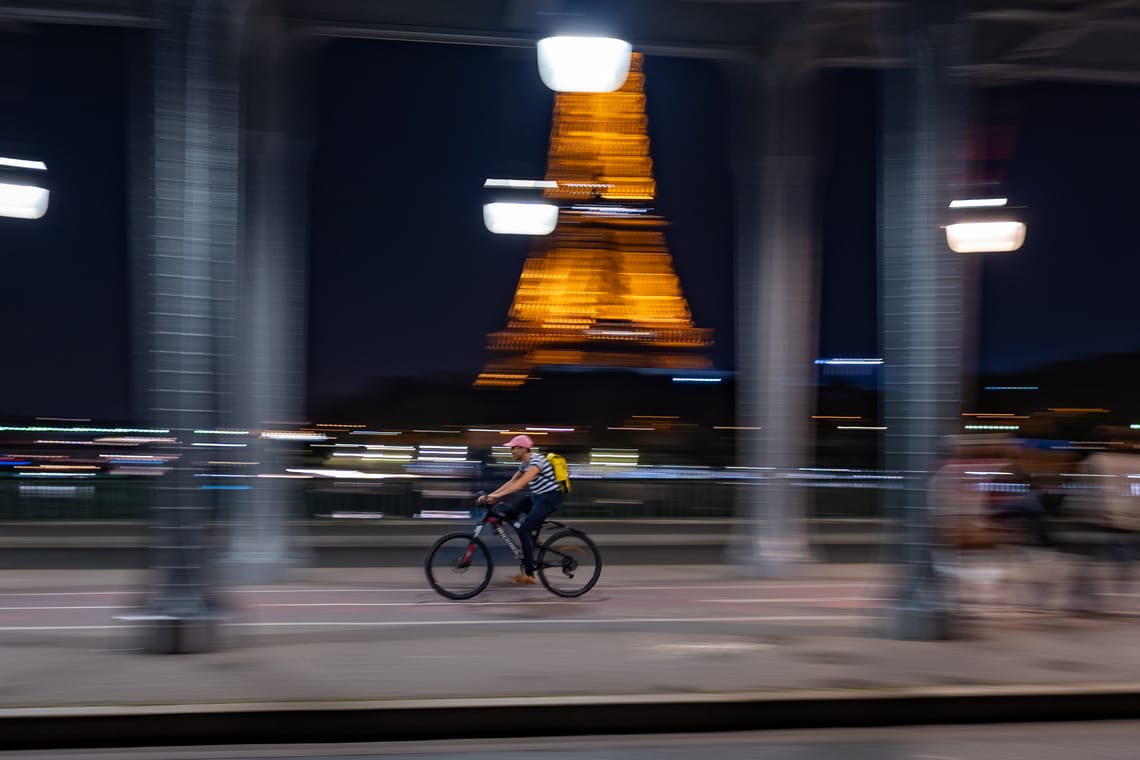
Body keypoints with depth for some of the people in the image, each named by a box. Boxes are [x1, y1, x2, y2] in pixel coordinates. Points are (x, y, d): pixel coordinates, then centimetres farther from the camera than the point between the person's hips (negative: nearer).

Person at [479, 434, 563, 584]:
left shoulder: (536, 460, -20)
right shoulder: (524, 463, 9)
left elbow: (521, 483, -32)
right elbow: (511, 482, 10)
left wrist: (498, 495, -37)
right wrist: (490, 495, -1)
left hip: (550, 498, -9)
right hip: (537, 496, 9)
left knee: (524, 529, -17)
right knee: (508, 512, -1)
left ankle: (529, 574, -11)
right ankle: (532, 542, 13)